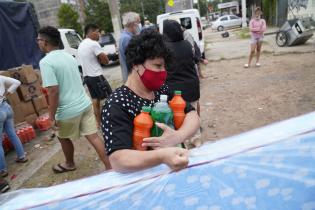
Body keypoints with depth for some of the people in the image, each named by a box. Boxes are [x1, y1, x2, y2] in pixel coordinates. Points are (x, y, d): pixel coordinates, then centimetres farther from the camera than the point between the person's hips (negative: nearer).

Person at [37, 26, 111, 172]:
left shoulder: (46, 62, -15)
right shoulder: (69, 56, 9)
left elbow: (53, 90, -23)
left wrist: (52, 116, -14)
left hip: (68, 110, -6)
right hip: (85, 104, 6)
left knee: (63, 138, 21)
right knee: (93, 136, 8)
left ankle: (69, 164, 44)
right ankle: (109, 167, 14)